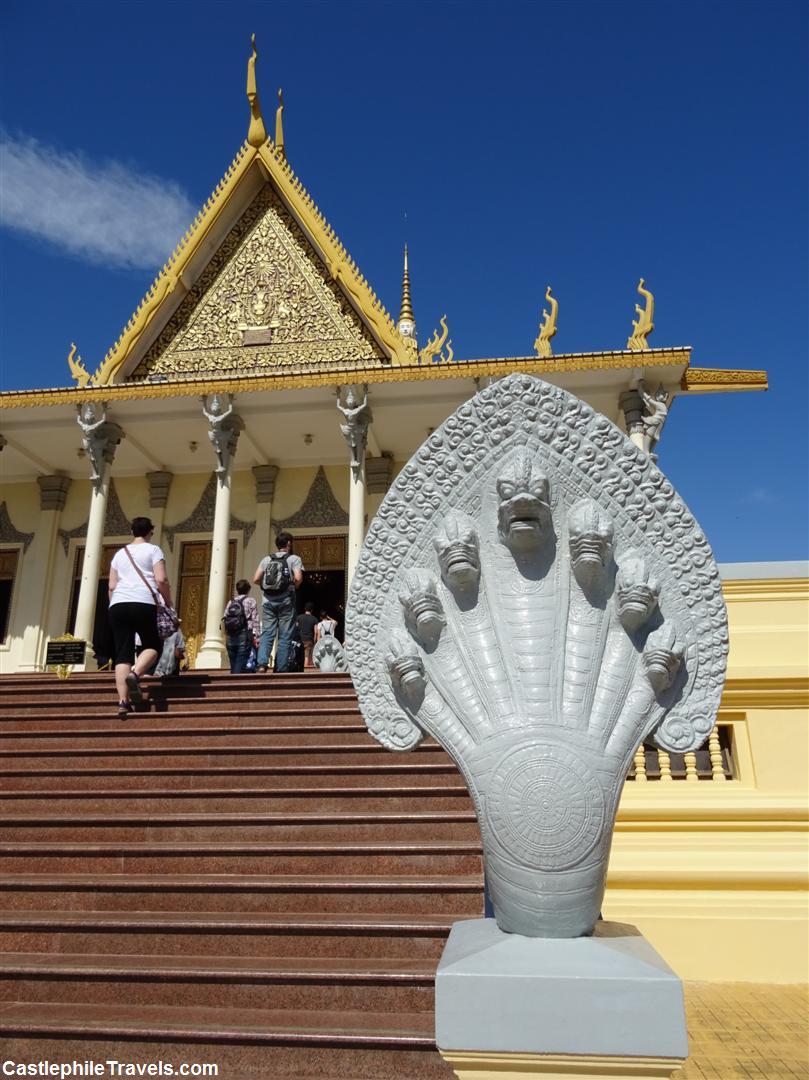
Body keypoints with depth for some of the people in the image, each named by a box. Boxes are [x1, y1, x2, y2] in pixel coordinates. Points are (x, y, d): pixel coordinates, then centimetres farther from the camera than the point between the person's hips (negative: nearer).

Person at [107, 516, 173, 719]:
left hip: (118, 604, 4)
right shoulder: (153, 550, 7)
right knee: (152, 645, 12)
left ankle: (123, 702, -8)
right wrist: (169, 603, 8)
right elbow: (161, 580, -4)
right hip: (143, 604, -4)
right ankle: (135, 674, -17)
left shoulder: (120, 553, 21)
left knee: (122, 653, 2)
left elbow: (112, 586, 17)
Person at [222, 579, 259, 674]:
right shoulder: (251, 601, 4)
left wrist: (226, 638, 17)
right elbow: (255, 620, -4)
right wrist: (255, 635, -4)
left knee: (233, 666, 10)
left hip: (231, 637, 4)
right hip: (244, 636, -4)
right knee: (240, 664, -9)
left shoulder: (230, 602, 15)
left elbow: (224, 620, 10)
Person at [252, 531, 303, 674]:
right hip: (286, 600, -3)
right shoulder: (294, 558, 1)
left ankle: (262, 664, -16)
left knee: (267, 633, 2)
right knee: (284, 636, 1)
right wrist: (294, 587, 6)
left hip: (268, 601, 3)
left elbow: (256, 579, 3)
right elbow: (298, 578, -13)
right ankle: (281, 669, -1)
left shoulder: (267, 559, 11)